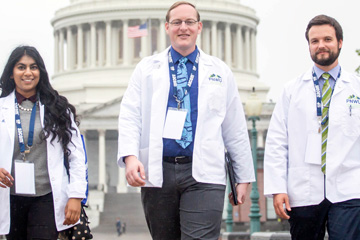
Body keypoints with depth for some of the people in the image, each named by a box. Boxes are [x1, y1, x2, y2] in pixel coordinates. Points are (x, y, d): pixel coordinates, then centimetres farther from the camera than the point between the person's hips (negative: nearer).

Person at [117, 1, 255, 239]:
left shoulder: (220, 71, 13)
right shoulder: (147, 68, 13)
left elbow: (235, 128, 12)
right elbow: (130, 116, 4)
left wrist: (244, 177, 10)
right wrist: (130, 156, -14)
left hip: (203, 175, -1)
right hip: (157, 172, 1)